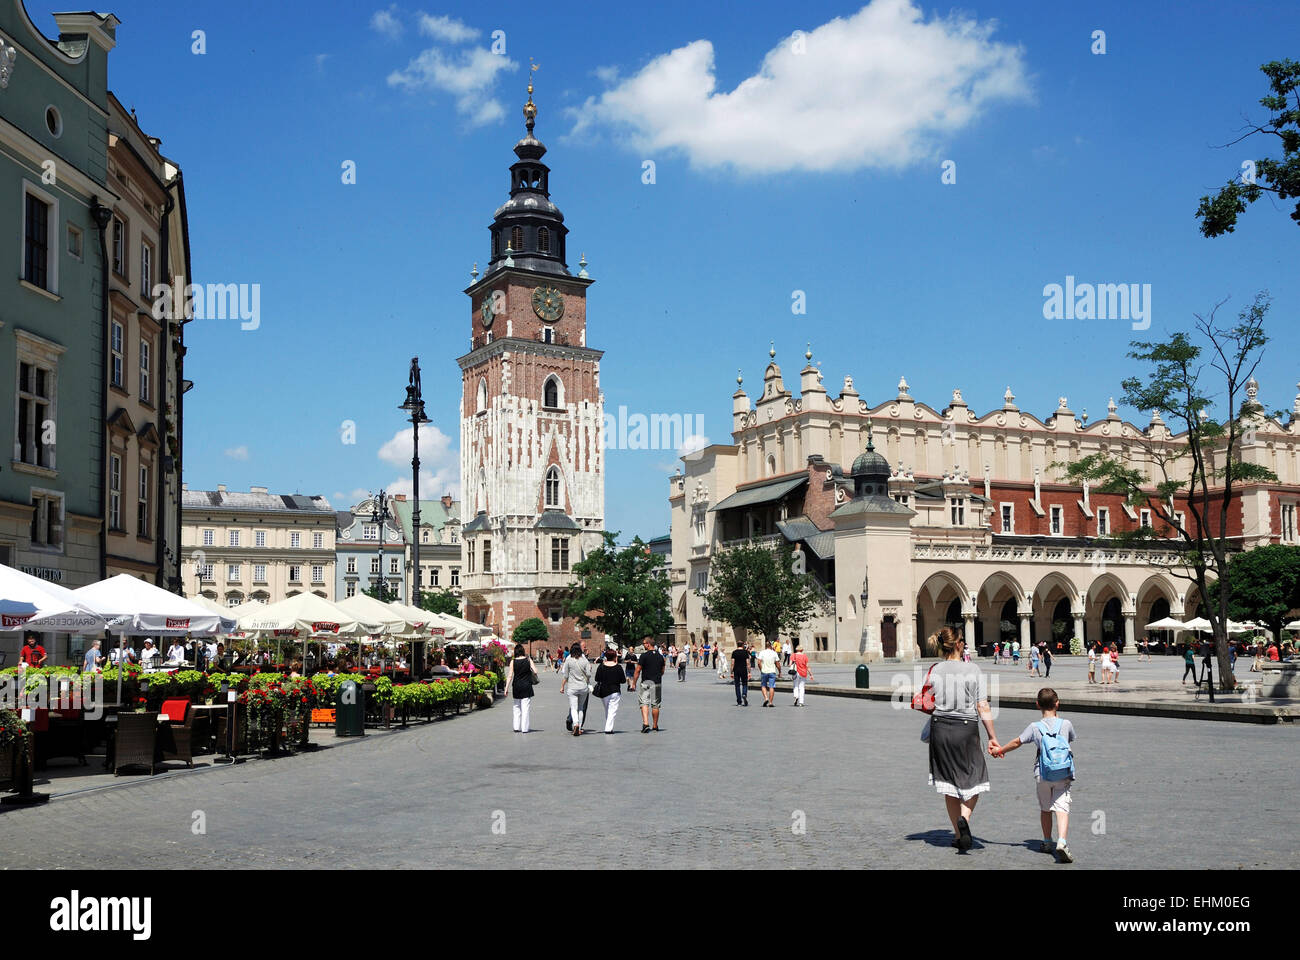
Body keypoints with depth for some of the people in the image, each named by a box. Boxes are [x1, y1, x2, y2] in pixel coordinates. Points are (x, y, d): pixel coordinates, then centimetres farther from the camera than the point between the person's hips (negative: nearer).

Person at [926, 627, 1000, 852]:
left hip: (940, 728, 2)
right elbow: (983, 707, -6)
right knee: (974, 779, 13)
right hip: (966, 729, -2)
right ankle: (964, 817, -13)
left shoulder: (934, 670, -2)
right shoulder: (973, 669, -6)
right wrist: (992, 737, 1)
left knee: (949, 784, 13)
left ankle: (958, 834, 20)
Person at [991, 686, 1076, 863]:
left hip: (1043, 775, 0)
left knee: (1045, 808, 18)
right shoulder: (1066, 724, 2)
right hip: (1064, 775, 0)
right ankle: (1062, 842, -27)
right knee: (1062, 808, -7)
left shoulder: (1034, 727, -2)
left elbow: (1017, 742, 6)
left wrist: (999, 751, 21)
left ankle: (1047, 842, 29)